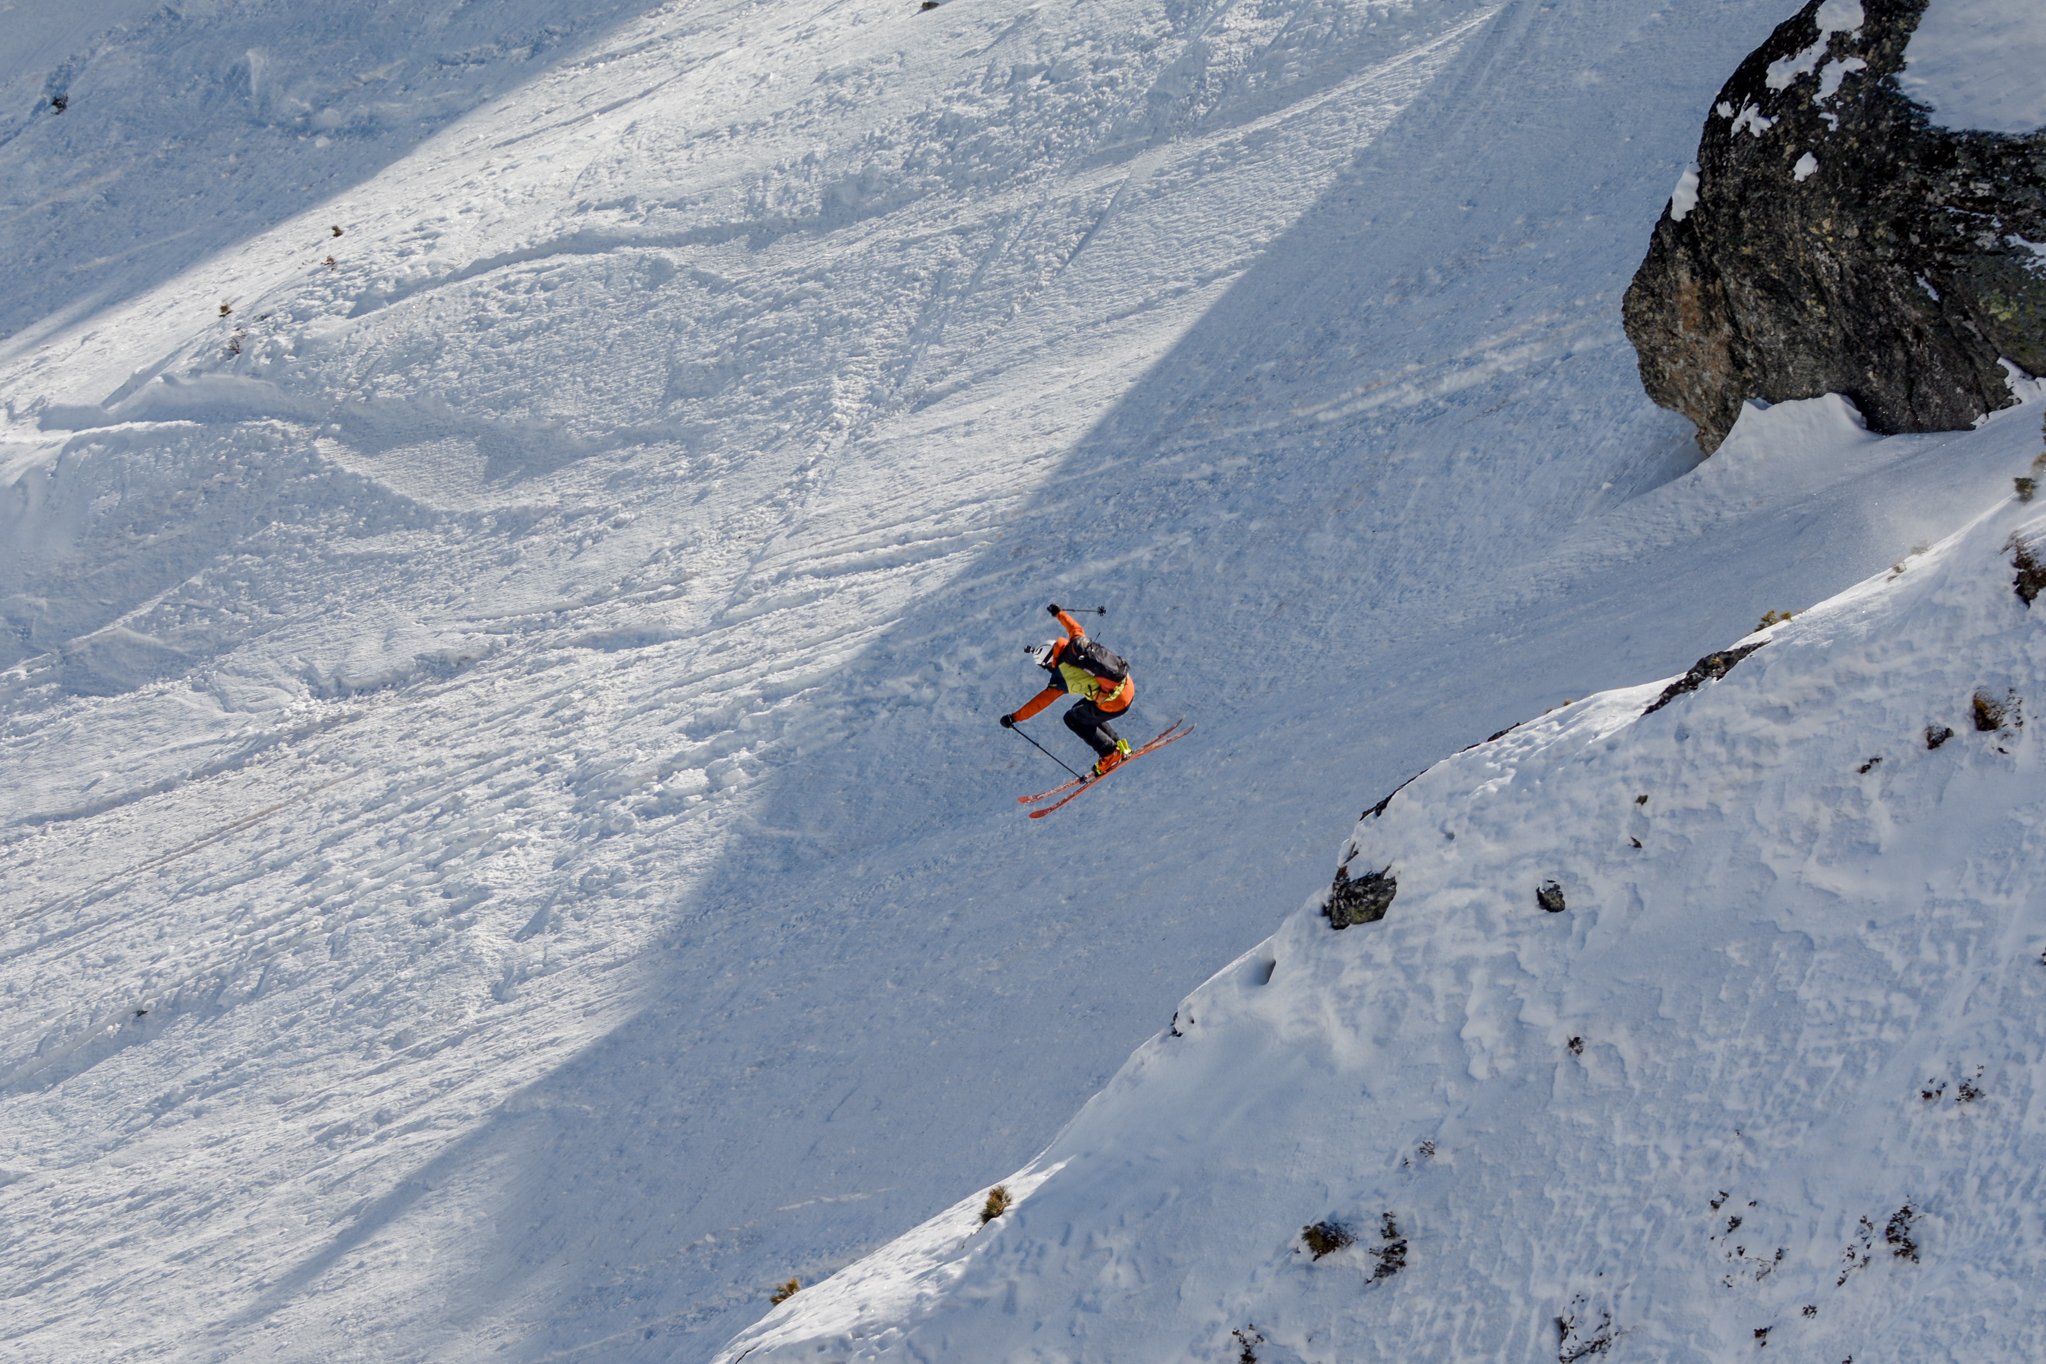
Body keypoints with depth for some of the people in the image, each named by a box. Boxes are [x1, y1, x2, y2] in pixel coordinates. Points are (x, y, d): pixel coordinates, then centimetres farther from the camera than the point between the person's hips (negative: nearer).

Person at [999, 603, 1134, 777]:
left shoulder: (1061, 678, -15)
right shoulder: (1077, 643, 0)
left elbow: (1041, 701, -10)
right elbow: (1075, 628, 24)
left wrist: (1014, 718, -3)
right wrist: (1059, 613, 39)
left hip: (1114, 703, -8)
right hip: (1128, 685, 8)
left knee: (1072, 719, 14)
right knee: (1082, 711, 26)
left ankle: (1111, 754, 17)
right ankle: (1118, 743, 29)